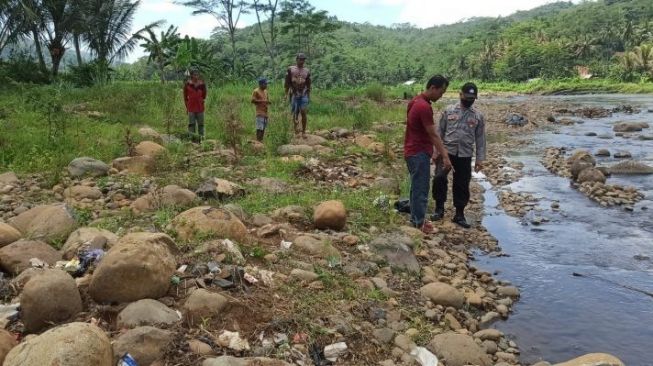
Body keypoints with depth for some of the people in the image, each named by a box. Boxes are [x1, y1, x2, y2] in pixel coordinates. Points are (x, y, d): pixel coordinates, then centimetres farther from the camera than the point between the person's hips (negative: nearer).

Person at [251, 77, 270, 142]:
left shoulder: (265, 91, 17)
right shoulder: (256, 91, -6)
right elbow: (253, 100, -13)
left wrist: (268, 102, 3)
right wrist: (262, 101, -19)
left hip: (265, 112, 8)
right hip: (260, 112, -8)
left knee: (263, 127, 9)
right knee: (259, 128, -11)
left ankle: (261, 140, 15)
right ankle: (258, 141, -8)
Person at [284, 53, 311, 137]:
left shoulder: (307, 71, 11)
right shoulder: (291, 69, 7)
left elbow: (308, 85, 15)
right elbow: (287, 82, 6)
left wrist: (309, 96, 10)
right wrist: (286, 93, -1)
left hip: (304, 94, 0)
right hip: (294, 94, 0)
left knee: (303, 112, -8)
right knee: (295, 113, -2)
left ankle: (303, 132, -5)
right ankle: (296, 127, 12)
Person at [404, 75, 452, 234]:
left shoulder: (416, 101, 9)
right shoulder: (424, 107, -22)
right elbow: (433, 135, -21)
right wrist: (445, 156, -18)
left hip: (413, 151, 10)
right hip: (419, 154, -10)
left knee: (417, 187, 16)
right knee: (421, 189, -1)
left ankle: (416, 219, 25)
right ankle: (419, 223, 8)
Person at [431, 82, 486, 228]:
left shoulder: (478, 116, 5)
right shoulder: (448, 111, 3)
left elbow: (480, 139, 6)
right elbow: (440, 132, 5)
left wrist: (480, 159, 1)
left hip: (465, 156, 1)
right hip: (446, 152, -1)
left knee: (462, 185, 7)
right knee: (439, 178, -16)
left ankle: (459, 214, 20)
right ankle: (439, 208, 2)